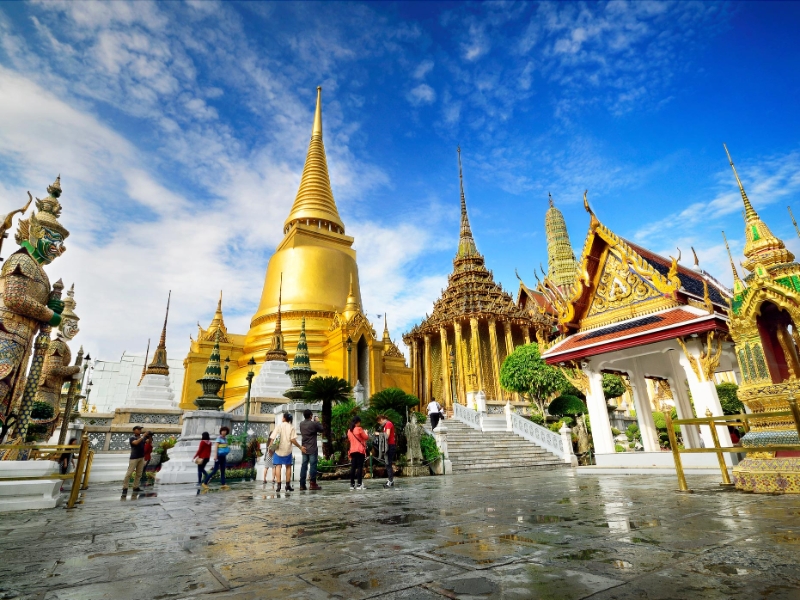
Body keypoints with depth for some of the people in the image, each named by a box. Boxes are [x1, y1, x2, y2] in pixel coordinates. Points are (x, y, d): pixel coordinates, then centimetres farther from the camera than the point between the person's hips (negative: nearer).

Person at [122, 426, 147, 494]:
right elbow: (136, 442, -26)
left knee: (139, 473, 8)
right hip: (134, 458, -6)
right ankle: (125, 488, -1)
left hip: (141, 458, 6)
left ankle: (135, 487, 15)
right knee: (129, 473, -7)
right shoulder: (131, 438, -7)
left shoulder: (142, 437, 11)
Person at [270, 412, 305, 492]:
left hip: (279, 450, 0)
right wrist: (300, 447, -3)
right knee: (288, 467, 12)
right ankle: (288, 485, 13)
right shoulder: (291, 427, -3)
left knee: (278, 466, 4)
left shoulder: (279, 426, -2)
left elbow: (272, 438, -7)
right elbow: (293, 440, -10)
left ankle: (278, 485, -4)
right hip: (287, 450, 1)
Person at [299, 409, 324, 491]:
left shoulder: (301, 424, 5)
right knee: (313, 466, -1)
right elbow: (321, 429, -1)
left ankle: (302, 484, 9)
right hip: (312, 449, -6)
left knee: (304, 466, 8)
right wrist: (317, 421, 10)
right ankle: (313, 484, 0)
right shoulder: (314, 424, -13)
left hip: (304, 449, 6)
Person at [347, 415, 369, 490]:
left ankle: (352, 484, 7)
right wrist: (366, 433, 15)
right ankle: (359, 484, -7)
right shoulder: (359, 429, -9)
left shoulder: (349, 430, 11)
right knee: (360, 467, -5)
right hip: (360, 450, -6)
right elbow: (366, 437, -3)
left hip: (352, 451, 6)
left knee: (353, 467, 6)